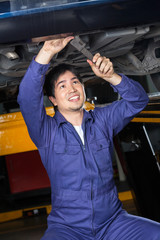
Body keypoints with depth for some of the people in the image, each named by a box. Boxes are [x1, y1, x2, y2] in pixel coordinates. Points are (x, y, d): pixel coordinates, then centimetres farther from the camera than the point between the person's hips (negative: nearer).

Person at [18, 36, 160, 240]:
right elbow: (27, 100, -17)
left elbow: (137, 101, 2)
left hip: (112, 221, 3)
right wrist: (46, 52, -23)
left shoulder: (102, 120, 8)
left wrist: (110, 76, -16)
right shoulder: (47, 131, -1)